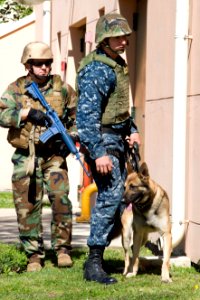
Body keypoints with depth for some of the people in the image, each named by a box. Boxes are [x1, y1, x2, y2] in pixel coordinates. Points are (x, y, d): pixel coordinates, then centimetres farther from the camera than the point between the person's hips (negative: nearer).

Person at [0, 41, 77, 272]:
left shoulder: (63, 89, 5)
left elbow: (76, 118, 16)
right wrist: (28, 113, -24)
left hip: (54, 155, 0)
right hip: (25, 157, 0)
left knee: (61, 199, -14)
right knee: (27, 206, 1)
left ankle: (62, 248, 0)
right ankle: (34, 255, 11)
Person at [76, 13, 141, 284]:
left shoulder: (118, 65, 14)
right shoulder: (96, 70, -17)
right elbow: (86, 114, -23)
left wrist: (132, 130, 12)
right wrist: (99, 153, -28)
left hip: (118, 139, 10)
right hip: (102, 139, -10)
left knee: (118, 195, 10)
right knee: (110, 196, -15)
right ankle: (94, 264, -13)